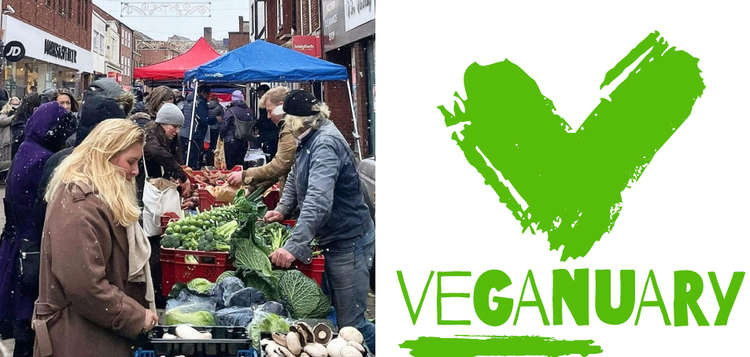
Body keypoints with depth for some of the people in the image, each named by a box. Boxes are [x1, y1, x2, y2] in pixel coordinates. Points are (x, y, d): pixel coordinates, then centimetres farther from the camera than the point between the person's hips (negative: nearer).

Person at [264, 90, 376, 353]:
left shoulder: (326, 143, -23)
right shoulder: (309, 140, 10)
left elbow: (318, 201, -35)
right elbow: (295, 178, 27)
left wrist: (293, 246, -41)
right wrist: (282, 209, 8)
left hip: (348, 244, -11)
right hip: (332, 241, 11)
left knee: (350, 326, -7)